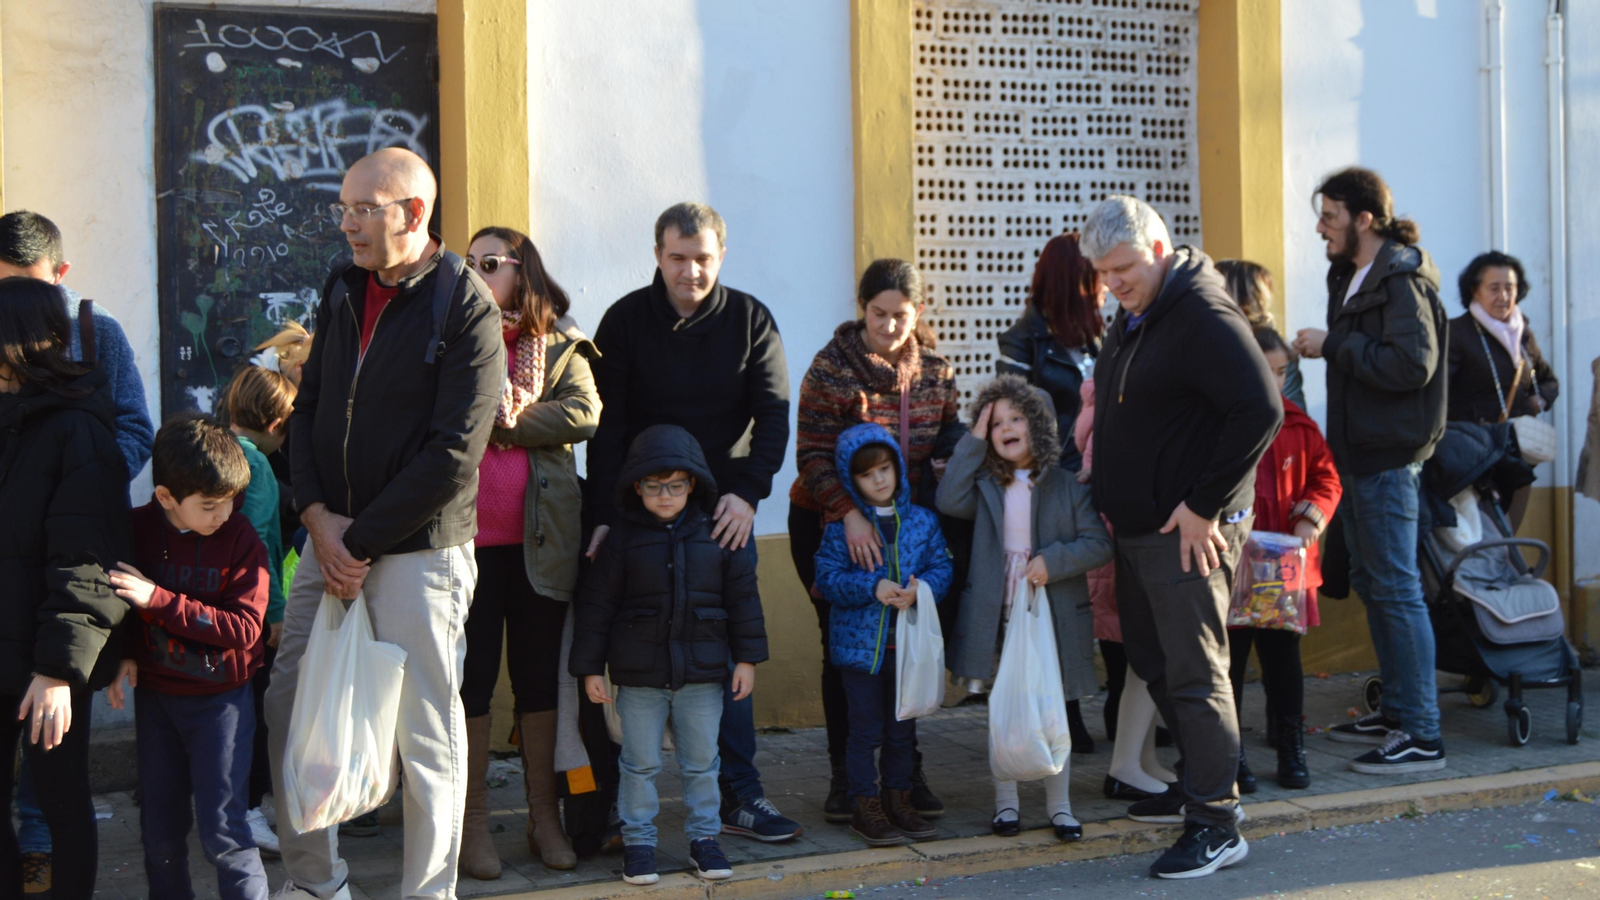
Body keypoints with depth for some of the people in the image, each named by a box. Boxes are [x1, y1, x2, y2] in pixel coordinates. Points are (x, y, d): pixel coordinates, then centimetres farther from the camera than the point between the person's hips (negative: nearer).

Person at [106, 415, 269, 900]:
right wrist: (125, 655, -7)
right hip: (155, 696, 3)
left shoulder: (241, 538, -13)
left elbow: (244, 628, -20)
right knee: (160, 827, 13)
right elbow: (117, 602, 11)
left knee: (221, 829, -7)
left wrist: (158, 600, -25)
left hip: (221, 697, -3)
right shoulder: (136, 528, -6)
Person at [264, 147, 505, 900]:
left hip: (417, 549, -6)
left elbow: (451, 458, -16)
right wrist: (318, 516, -3)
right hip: (331, 539, 7)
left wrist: (361, 542, -14)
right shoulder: (342, 288, 9)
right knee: (289, 711, 10)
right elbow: (307, 407, 12)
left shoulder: (466, 308, -12)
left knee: (425, 733, 1)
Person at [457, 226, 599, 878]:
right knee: (472, 675, 5)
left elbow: (585, 412, -8)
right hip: (466, 537, 0)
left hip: (540, 538, 1)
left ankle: (544, 814, 19)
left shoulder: (559, 345, 7)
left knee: (539, 675, 8)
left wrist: (512, 422, -15)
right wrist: (493, 411, -20)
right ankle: (473, 820, 15)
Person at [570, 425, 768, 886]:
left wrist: (746, 657, 3)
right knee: (640, 763, 6)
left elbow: (743, 597, 6)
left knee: (701, 762, 10)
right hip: (639, 675, -1)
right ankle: (638, 841, 18)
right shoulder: (623, 538, -4)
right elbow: (596, 604, -1)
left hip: (702, 673, 1)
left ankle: (703, 837, 23)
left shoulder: (717, 534, 0)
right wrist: (590, 667, -4)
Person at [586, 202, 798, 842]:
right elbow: (605, 425, -4)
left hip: (725, 510, 1)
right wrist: (604, 516, -13)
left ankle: (737, 795, 6)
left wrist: (748, 492, -15)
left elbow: (773, 414, 0)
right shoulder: (626, 320, 0)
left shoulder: (750, 320, 4)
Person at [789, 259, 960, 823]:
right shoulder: (831, 368, -11)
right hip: (829, 524, -3)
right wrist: (850, 513, -31)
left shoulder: (936, 372, 2)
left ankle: (906, 771, 13)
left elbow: (950, 447, 8)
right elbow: (813, 454, -17)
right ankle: (844, 775, 11)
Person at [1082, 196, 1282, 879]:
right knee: (1154, 663, 16)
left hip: (1188, 532, -10)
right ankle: (1200, 786, 30)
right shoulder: (1131, 317, 13)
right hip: (1136, 527, 10)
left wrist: (1204, 505, -21)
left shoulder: (1204, 315, -17)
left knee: (1194, 675, -7)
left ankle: (1215, 826, 1)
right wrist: (1109, 492, 15)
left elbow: (1262, 411, -24)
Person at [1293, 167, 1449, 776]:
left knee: (1396, 589, -9)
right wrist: (1330, 348, 7)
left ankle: (1422, 736, -4)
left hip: (1388, 456, -11)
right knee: (1370, 582, 15)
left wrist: (1333, 346, -19)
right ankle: (1397, 712, 25)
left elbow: (1413, 364, -24)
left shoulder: (1401, 280, -14)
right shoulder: (1352, 277, 16)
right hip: (1360, 451, 11)